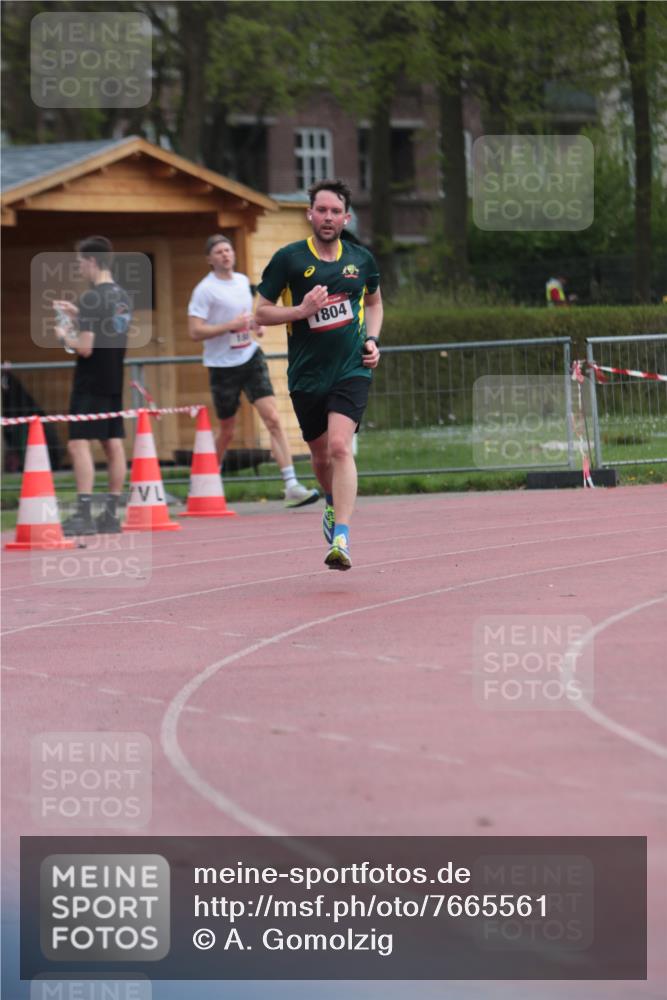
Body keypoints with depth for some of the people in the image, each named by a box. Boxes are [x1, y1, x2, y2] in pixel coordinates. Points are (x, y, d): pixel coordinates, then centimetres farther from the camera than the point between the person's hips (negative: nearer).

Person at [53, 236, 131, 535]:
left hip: (90, 384, -9)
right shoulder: (123, 297, 10)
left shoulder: (91, 299, -16)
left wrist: (65, 337, -1)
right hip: (115, 381, 9)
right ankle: (111, 514, 12)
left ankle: (83, 514, -17)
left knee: (79, 443, -10)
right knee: (113, 444, 9)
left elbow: (85, 348, -20)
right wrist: (77, 316, 21)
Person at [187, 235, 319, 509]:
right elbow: (195, 331, -15)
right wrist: (231, 325, -21)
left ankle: (291, 486, -16)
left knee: (273, 420, -10)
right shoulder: (205, 289, -9)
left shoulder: (243, 281, 11)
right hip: (223, 365, -4)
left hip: (251, 358, 4)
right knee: (226, 431, 7)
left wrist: (254, 325, 7)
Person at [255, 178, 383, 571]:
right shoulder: (288, 259, -3)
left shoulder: (362, 259, 5)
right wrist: (302, 310, -15)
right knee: (321, 455, 12)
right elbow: (261, 312, 1)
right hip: (306, 374, 1)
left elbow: (374, 302, 24)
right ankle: (333, 502, 46)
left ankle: (341, 539, -24)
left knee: (340, 446, -20)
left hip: (352, 370, -1)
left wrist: (372, 340, 7)